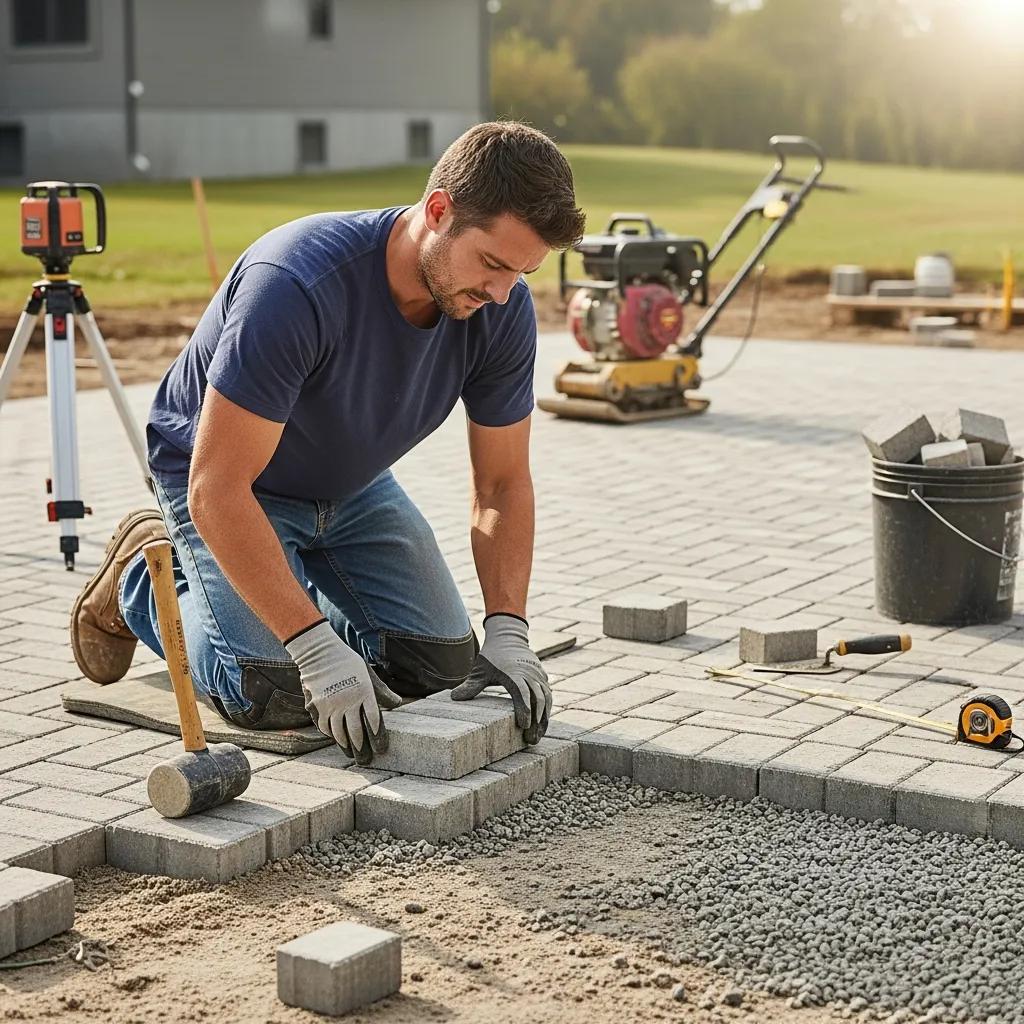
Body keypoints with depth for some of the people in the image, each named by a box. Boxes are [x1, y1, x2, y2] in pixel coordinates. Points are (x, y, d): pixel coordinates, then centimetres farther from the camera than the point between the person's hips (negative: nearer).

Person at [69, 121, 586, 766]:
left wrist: (508, 632, -23)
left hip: (352, 482, 6)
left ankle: (295, 576, 21)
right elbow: (216, 489, -37)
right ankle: (142, 576, 9)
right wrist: (318, 650, -40)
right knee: (272, 693, -20)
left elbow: (502, 484, -10)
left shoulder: (503, 309, -21)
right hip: (221, 475, -5)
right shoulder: (296, 285, -39)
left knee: (441, 664, -4)